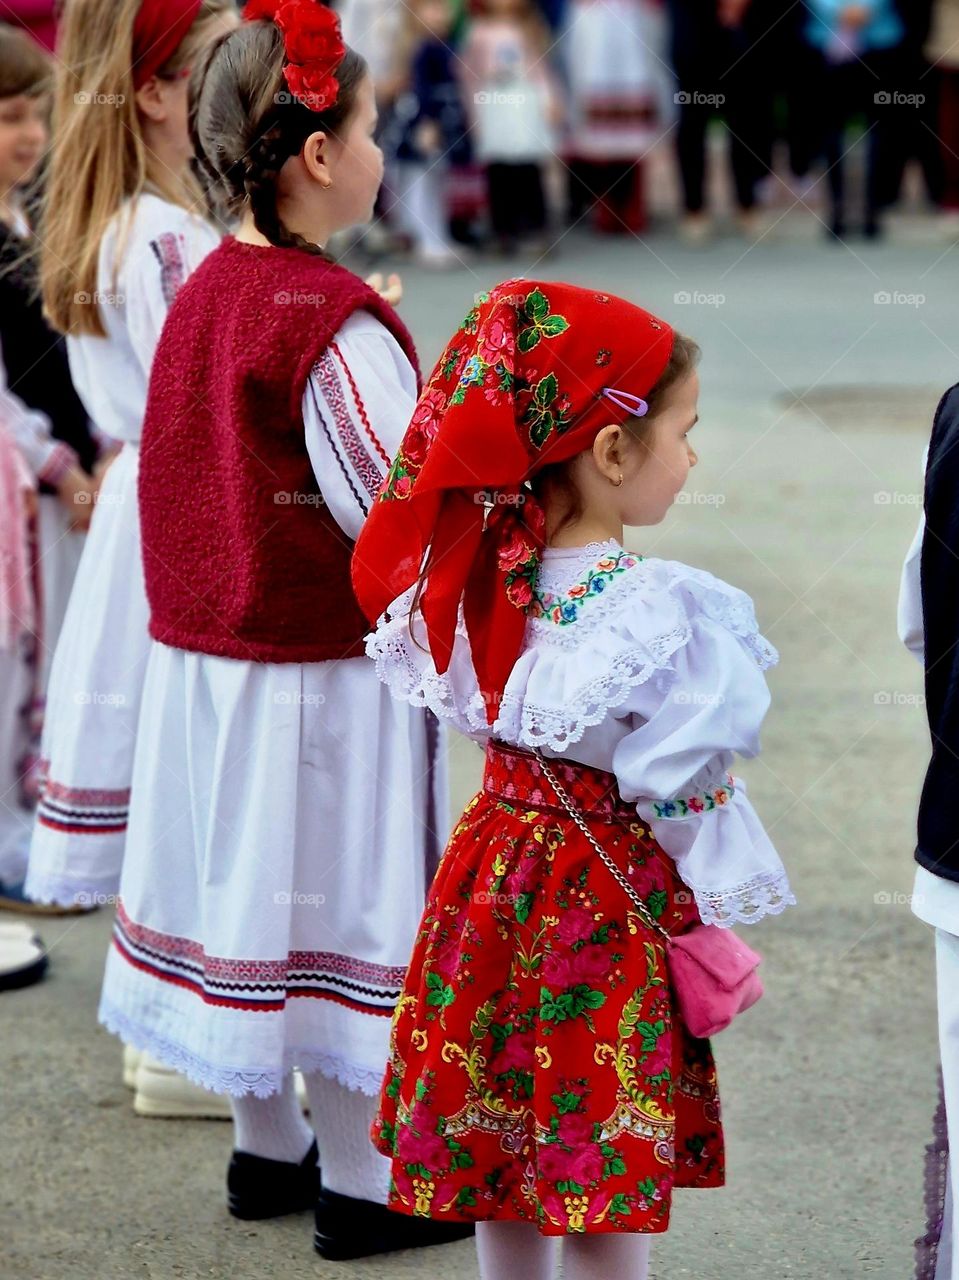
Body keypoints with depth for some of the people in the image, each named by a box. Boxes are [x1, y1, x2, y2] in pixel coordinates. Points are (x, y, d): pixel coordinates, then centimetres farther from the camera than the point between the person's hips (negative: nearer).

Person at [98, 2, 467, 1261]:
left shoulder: (206, 288, 5)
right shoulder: (333, 321, -21)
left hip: (206, 652, 8)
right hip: (323, 669, -8)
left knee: (252, 892, 17)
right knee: (337, 901, 2)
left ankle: (265, 1147, 31)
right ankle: (359, 1181, 13)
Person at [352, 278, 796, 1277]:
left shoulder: (477, 574, -4)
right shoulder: (657, 613, -23)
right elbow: (684, 789, -16)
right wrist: (720, 914, -4)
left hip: (498, 870, 7)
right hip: (614, 899, -6)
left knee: (503, 1155, 18)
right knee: (607, 1176, 6)